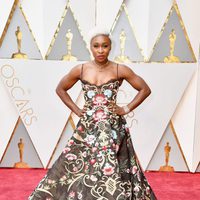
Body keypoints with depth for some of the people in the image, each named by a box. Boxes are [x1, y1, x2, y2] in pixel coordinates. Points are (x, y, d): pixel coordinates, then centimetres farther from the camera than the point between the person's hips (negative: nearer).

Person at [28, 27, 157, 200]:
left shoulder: (120, 70, -4)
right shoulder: (80, 70, 0)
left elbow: (145, 89, 4)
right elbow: (60, 89, 13)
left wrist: (127, 109, -2)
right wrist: (77, 110, 5)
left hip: (113, 128, -1)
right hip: (87, 127, 2)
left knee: (113, 174, -1)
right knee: (81, 171, 6)